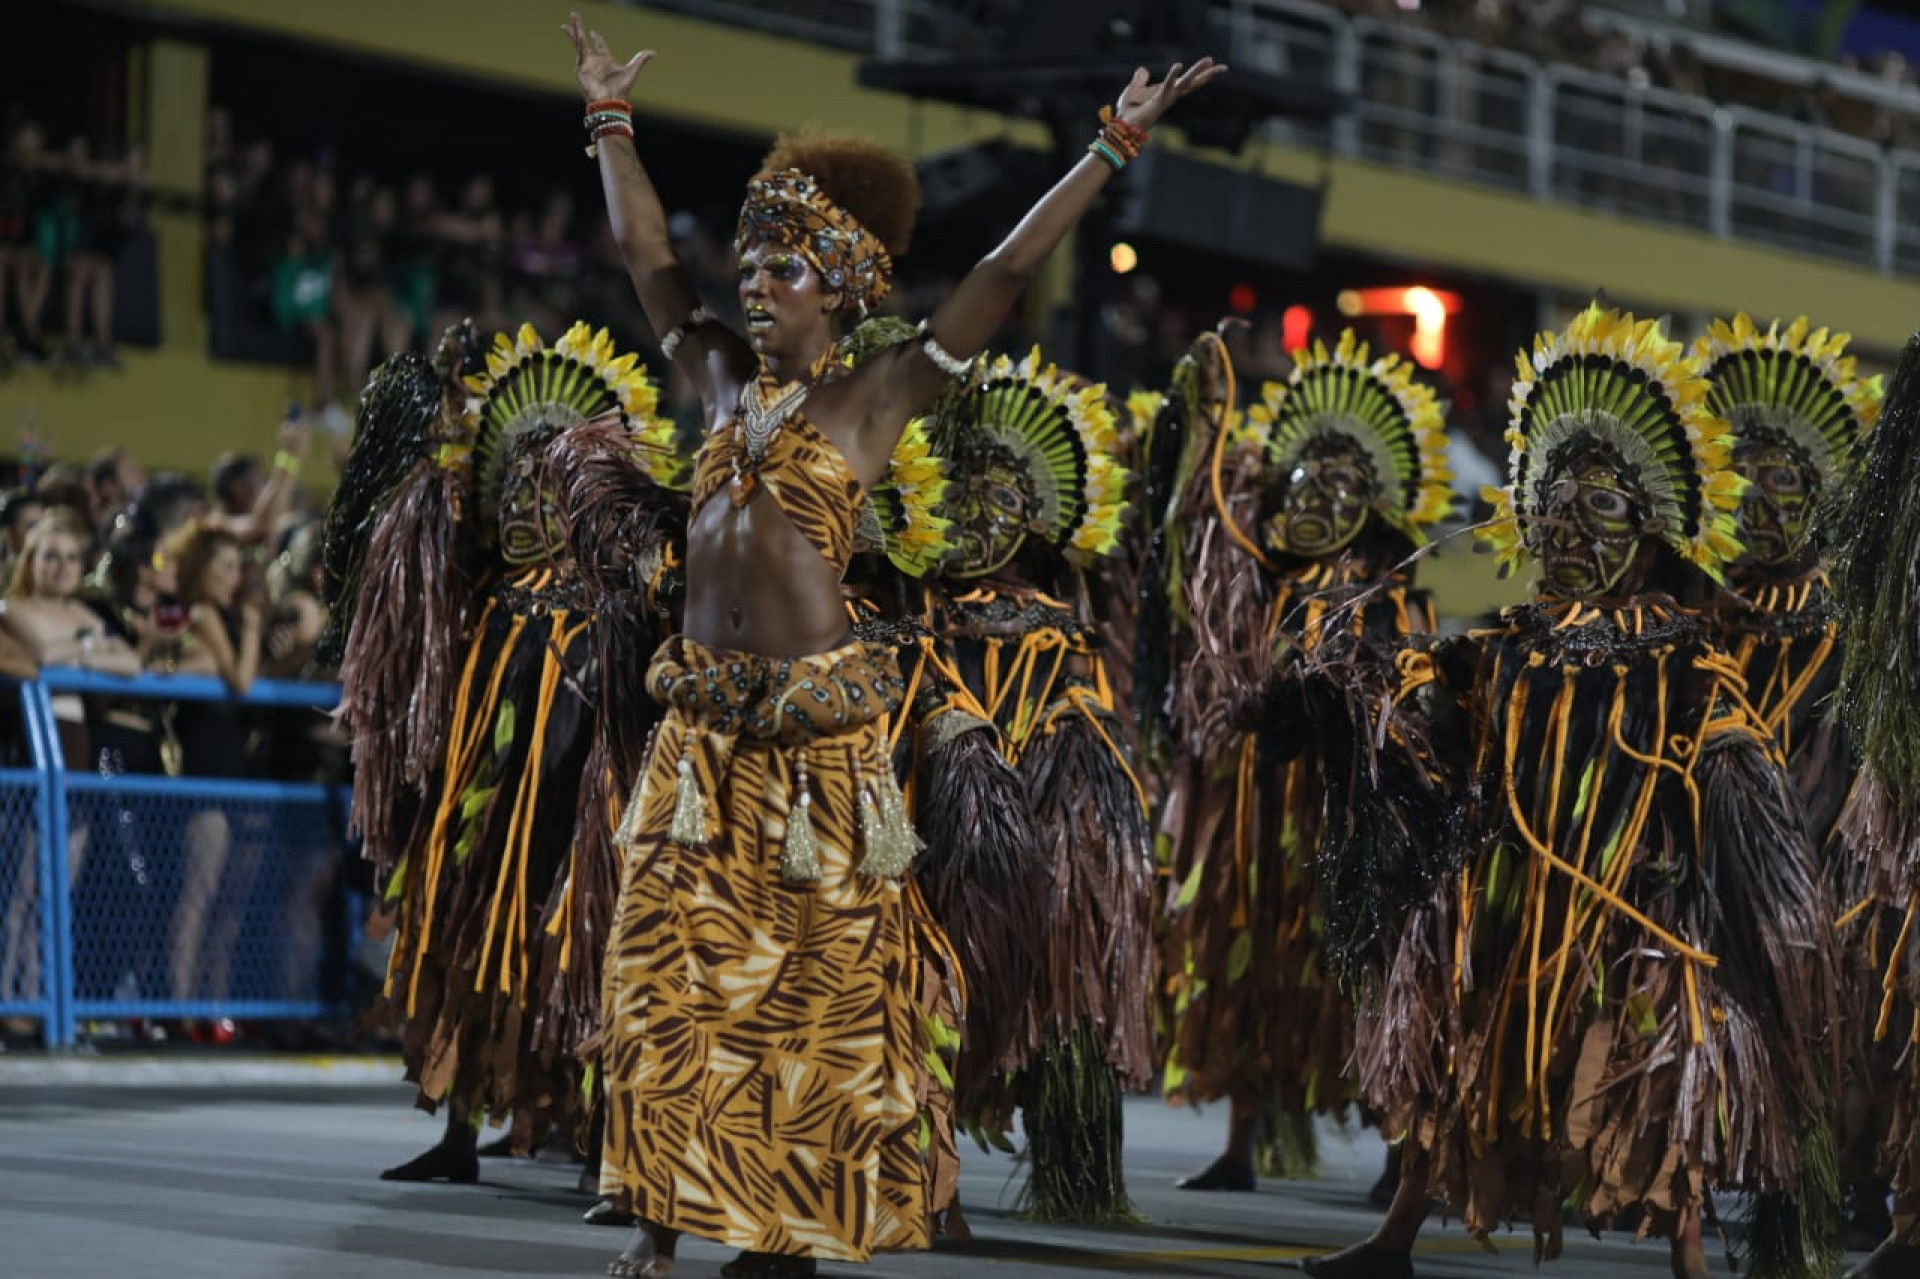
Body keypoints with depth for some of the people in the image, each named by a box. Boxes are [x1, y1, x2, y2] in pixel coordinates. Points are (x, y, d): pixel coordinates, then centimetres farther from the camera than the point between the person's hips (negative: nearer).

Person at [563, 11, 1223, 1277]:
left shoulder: (877, 392, -2)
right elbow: (648, 256, 19)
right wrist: (611, 120, 21)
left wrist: (1115, 147, -6)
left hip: (816, 723, -5)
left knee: (818, 977, 2)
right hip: (705, 718, 5)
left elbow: (1006, 272, -4)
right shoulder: (728, 374, 11)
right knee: (675, 962, 1)